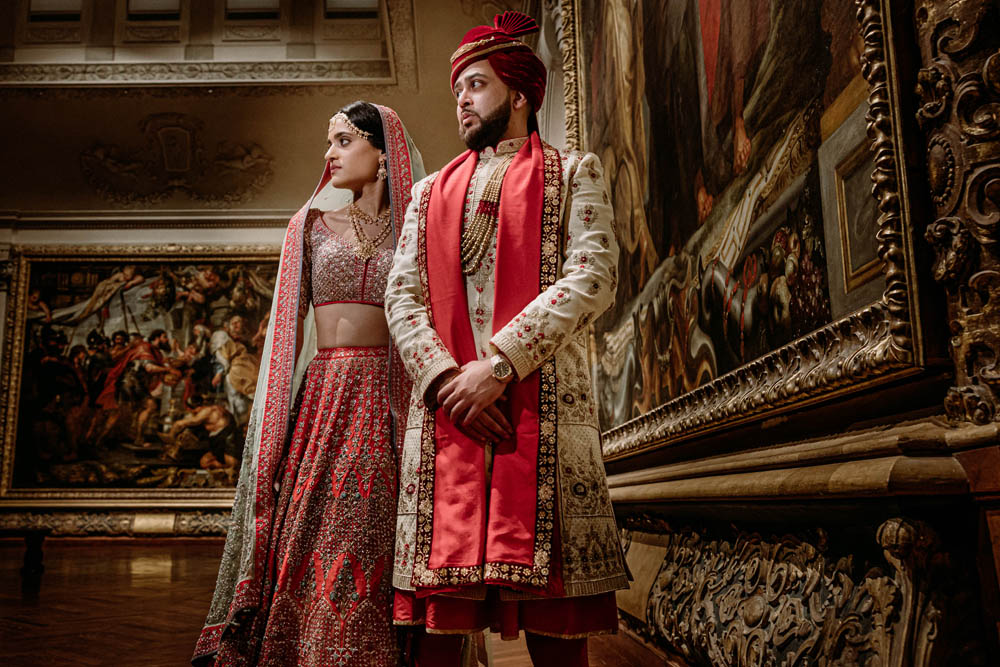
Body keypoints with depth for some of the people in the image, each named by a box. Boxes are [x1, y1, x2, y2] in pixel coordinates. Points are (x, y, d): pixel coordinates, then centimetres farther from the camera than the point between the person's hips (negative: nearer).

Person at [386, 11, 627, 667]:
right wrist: (446, 378, -8)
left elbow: (593, 277, -4)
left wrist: (500, 363, -14)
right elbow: (402, 295, 11)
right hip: (444, 406, 3)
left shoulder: (573, 172, 13)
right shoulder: (431, 191, 24)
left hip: (543, 400, -3)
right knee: (438, 613, 2)